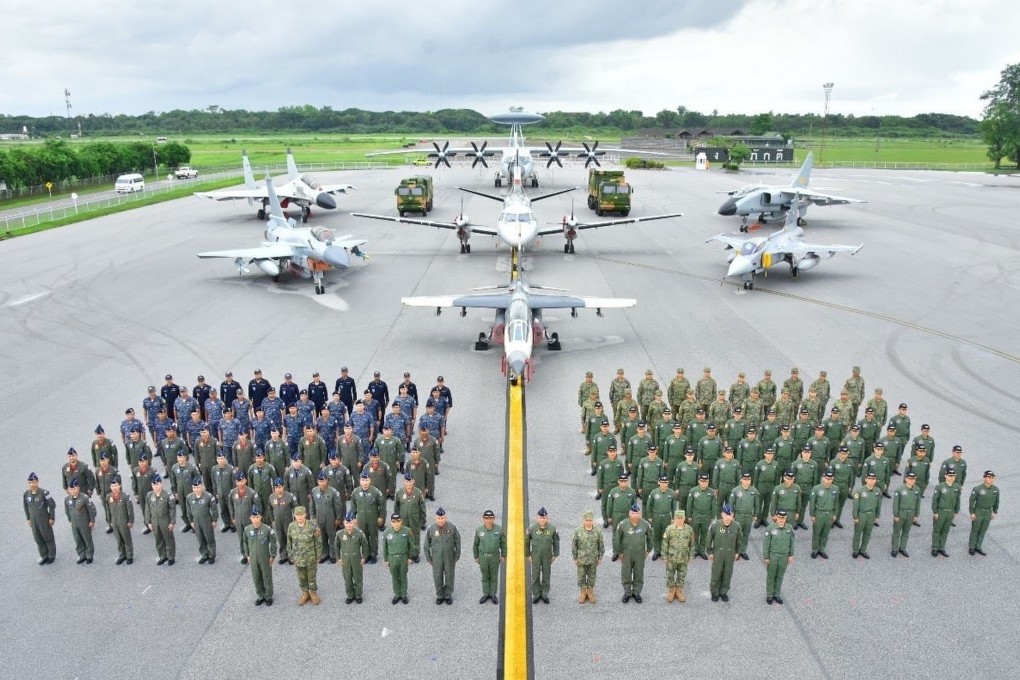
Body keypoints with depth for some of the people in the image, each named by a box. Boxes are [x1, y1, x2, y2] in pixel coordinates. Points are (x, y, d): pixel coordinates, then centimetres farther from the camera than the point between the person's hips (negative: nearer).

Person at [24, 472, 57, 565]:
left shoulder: (43, 493, -21)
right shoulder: (26, 494, -6)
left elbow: (52, 505, -14)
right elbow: (26, 507, 10)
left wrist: (52, 518, -10)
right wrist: (28, 519, 12)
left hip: (44, 520, -4)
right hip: (33, 521, 4)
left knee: (48, 538, 10)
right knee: (38, 539, 14)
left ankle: (52, 556, 27)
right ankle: (44, 556, 31)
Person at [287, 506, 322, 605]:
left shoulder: (312, 526, -19)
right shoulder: (291, 527, -10)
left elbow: (318, 542, -9)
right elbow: (289, 542, 2)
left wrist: (318, 556, -5)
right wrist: (290, 556, 7)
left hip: (311, 557, -2)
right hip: (298, 558, 2)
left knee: (311, 576, 14)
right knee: (301, 577, 17)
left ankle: (313, 593, 35)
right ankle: (304, 593, 38)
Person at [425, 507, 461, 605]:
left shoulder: (452, 527, -16)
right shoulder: (430, 529, -16)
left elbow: (457, 541, -3)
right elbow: (427, 544, -3)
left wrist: (457, 556, 1)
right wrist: (428, 558, 2)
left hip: (449, 557, 0)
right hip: (436, 558, 0)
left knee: (449, 576, 13)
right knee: (437, 577, 12)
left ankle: (448, 595, 34)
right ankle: (440, 595, 33)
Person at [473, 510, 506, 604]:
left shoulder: (499, 529, -13)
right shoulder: (479, 530, -11)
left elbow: (503, 543, 0)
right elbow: (475, 544, 2)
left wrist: (503, 555, 4)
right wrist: (476, 557, 8)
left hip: (495, 556, 0)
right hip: (483, 556, 1)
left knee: (494, 576, 13)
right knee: (485, 576, 15)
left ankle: (493, 594, 29)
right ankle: (486, 594, 31)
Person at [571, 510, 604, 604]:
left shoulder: (597, 532, -9)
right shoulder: (578, 531, -13)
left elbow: (601, 545, 1)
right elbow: (573, 545, -5)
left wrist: (600, 557, 3)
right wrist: (575, 558, -3)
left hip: (593, 559, 1)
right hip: (581, 559, -1)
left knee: (592, 576, 14)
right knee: (581, 576, 11)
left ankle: (590, 592, 32)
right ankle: (583, 593, 29)